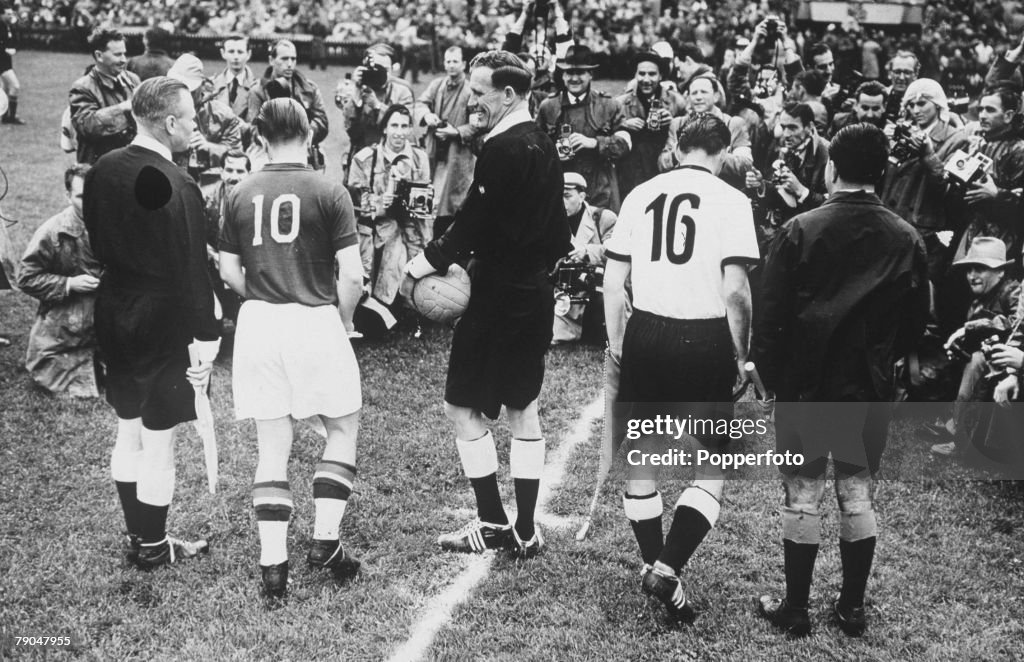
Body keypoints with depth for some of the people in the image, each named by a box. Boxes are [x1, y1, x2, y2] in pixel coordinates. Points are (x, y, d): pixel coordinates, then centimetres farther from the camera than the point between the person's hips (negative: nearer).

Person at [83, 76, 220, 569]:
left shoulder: (101, 171, 1)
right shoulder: (176, 187, -22)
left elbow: (96, 243, 11)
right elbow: (192, 271, -22)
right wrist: (206, 337, -15)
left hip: (114, 315, 8)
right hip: (163, 325, -8)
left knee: (128, 433, 19)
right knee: (158, 443, 6)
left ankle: (138, 534, 33)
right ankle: (153, 547, 20)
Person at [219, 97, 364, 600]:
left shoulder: (241, 195, 5)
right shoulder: (330, 194, -5)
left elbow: (229, 272, 8)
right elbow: (352, 276, -9)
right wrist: (343, 321, 8)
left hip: (258, 326, 3)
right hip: (315, 322, -3)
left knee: (272, 449, 10)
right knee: (343, 429, 17)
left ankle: (272, 564, 9)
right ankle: (325, 540, 11)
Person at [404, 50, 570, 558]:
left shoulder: (503, 149, -18)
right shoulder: (542, 144, 12)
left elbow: (474, 224, -20)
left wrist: (427, 262, -10)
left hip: (499, 299, -10)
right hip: (534, 295, 10)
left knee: (462, 407, 1)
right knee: (522, 408, 13)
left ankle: (493, 523, 6)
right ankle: (526, 531, 19)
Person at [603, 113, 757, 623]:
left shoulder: (641, 194, 7)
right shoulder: (730, 200, -4)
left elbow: (613, 279, 7)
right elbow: (734, 290, -11)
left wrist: (615, 340, 18)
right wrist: (741, 356, 0)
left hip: (645, 332, 4)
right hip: (705, 338, -3)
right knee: (715, 464, 7)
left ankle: (654, 566, 25)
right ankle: (668, 568, -5)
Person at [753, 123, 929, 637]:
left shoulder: (800, 230, -11)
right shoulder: (906, 239, -3)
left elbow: (771, 313, -10)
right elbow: (915, 322, 3)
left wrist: (770, 376, 2)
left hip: (805, 386, -2)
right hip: (870, 391, 3)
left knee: (803, 496, 7)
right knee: (858, 495, 14)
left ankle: (795, 610, 16)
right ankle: (852, 608, 22)